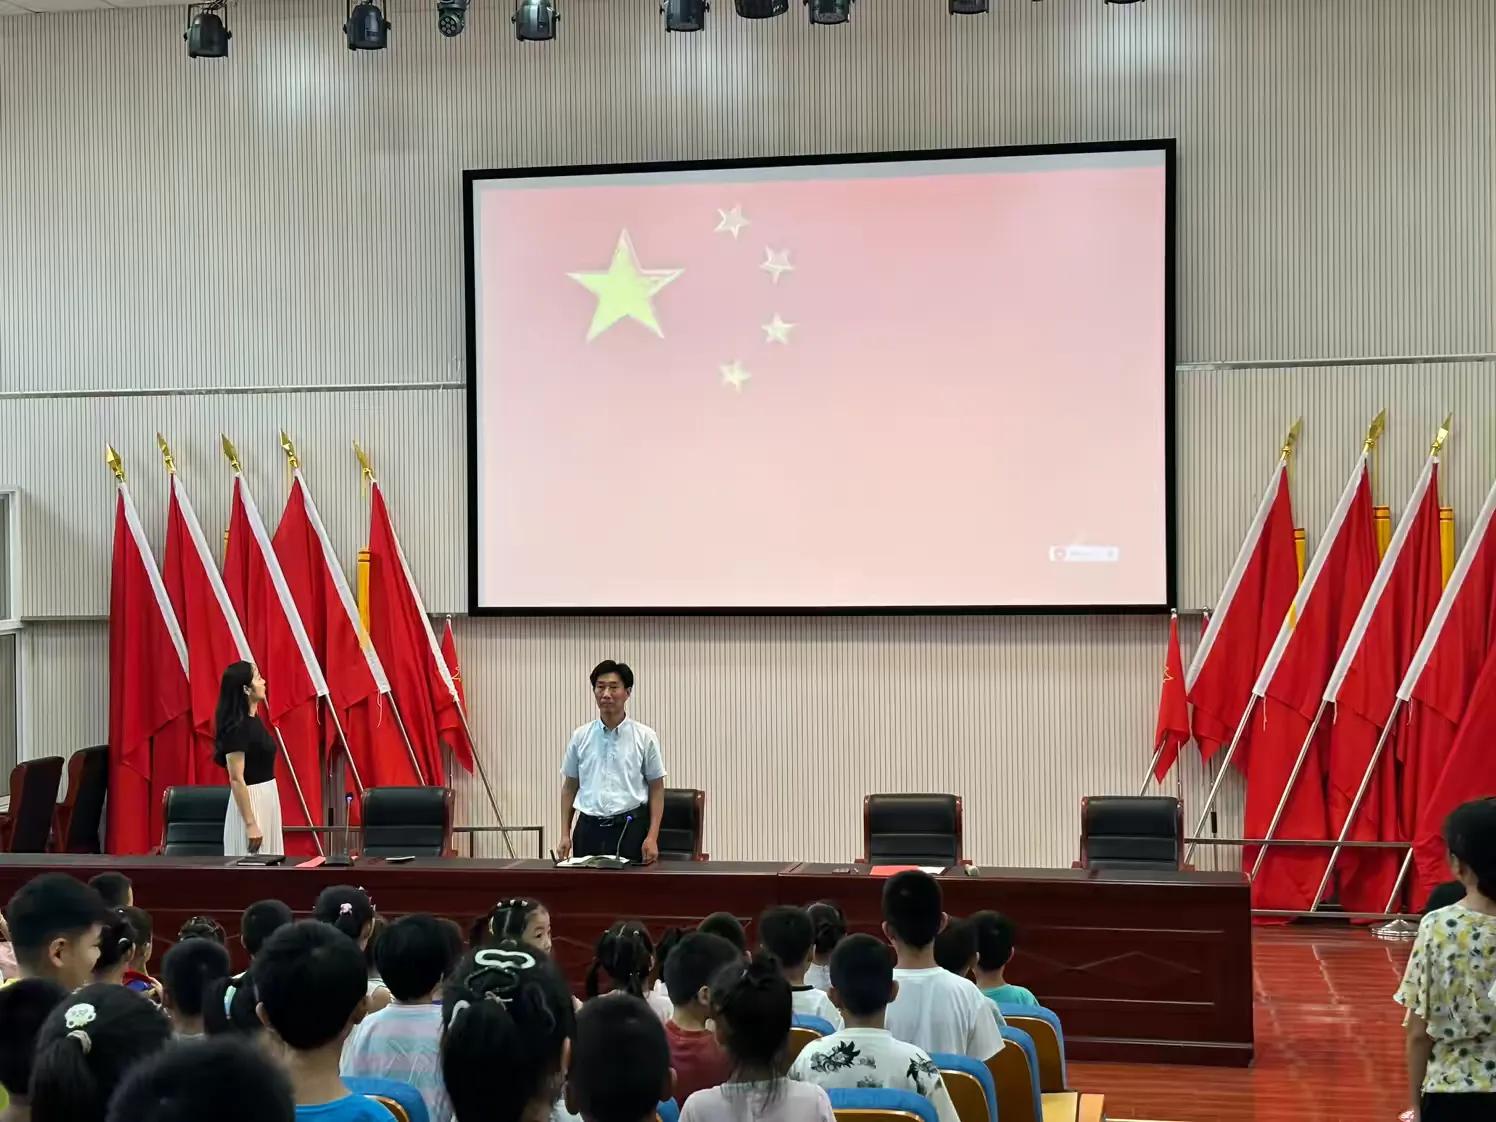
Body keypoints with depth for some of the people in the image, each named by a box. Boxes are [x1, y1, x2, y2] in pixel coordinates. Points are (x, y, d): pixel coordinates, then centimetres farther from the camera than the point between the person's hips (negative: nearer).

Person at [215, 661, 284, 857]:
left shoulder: (254, 721, 10)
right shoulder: (237, 727, -18)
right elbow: (236, 779, -20)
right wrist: (250, 823, -21)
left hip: (266, 800, 9)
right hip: (249, 802, -9)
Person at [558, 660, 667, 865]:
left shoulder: (644, 737, -1)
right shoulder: (580, 737, 6)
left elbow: (657, 789, 0)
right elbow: (570, 787, 12)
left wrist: (652, 837, -9)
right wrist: (565, 834, 5)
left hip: (629, 829, -2)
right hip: (589, 829, 3)